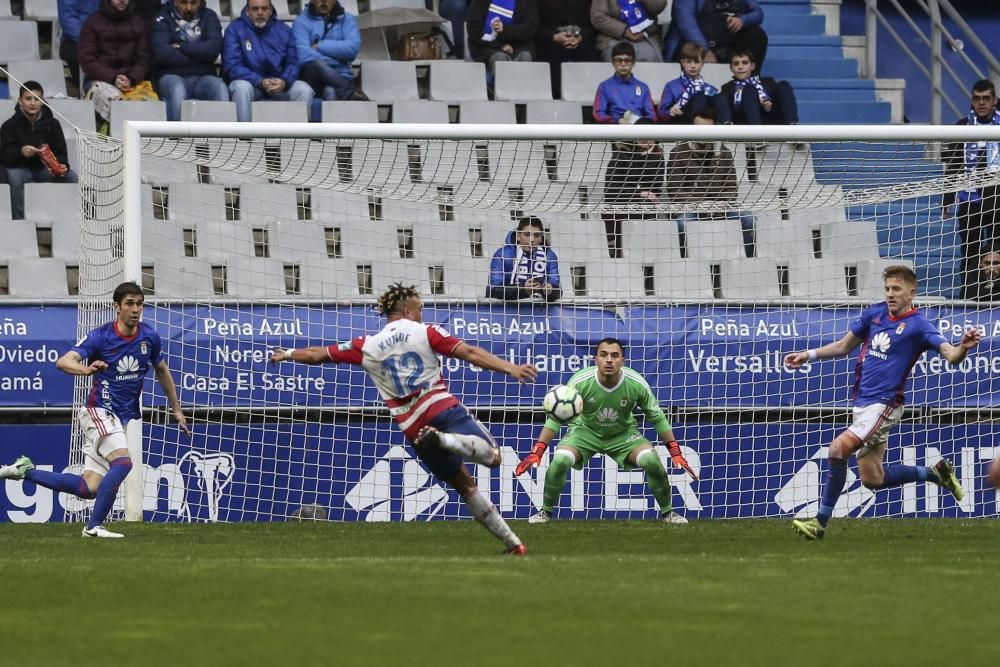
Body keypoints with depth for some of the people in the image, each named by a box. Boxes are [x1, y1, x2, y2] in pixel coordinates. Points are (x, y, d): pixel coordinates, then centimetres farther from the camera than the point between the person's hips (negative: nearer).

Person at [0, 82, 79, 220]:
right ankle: (18, 219, -32)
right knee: (14, 177, -37)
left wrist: (62, 165, -27)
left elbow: (60, 151, -3)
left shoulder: (52, 124, -2)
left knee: (71, 176, -21)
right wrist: (21, 151, -38)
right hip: (21, 168, -3)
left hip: (46, 168, 3)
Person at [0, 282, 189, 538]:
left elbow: (162, 371, 20)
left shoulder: (149, 337, 1)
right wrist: (86, 369, -48)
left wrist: (176, 409, 23)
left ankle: (26, 471, 18)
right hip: (98, 411, -6)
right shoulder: (101, 336, -15)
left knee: (89, 488, 2)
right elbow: (63, 362, -27)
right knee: (123, 462, -29)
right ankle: (94, 526, -20)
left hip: (123, 416, 6)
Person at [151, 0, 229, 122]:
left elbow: (213, 49, -4)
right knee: (177, 90, -37)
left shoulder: (209, 17, 13)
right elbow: (162, 54, -10)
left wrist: (180, 47, -5)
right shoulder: (163, 19, 6)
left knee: (221, 89, -31)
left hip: (203, 77, 2)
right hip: (172, 77, -2)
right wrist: (198, 57, -4)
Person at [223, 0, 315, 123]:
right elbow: (232, 66, -12)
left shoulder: (284, 30, 6)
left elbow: (292, 63, 2)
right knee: (242, 87, -36)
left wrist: (284, 82, -22)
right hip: (249, 81, -3)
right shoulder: (235, 29, -3)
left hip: (279, 84, 3)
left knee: (305, 90, -23)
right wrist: (260, 82, -26)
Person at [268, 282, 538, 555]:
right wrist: (510, 368, -7)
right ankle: (445, 440, -44)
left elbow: (317, 354, 23)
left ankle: (511, 541, 7)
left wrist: (287, 354, 41)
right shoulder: (425, 332, 7)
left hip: (412, 427, 4)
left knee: (464, 484, 13)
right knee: (492, 455, -19)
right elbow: (470, 353, -3)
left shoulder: (367, 346, 15)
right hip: (443, 407, -4)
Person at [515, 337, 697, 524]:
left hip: (623, 433, 1)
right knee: (559, 460, -27)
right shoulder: (581, 381, -27)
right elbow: (556, 417, -18)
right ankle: (545, 511, -2)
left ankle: (667, 512, 3)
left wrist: (676, 453, -10)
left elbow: (657, 418, -8)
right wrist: (536, 452, -24)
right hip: (586, 431, -1)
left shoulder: (637, 384, -24)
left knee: (652, 461, -22)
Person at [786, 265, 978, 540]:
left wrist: (964, 347, -44)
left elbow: (950, 354, -22)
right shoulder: (875, 313, 8)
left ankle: (821, 522, -17)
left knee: (838, 448, -25)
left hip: (883, 405, -8)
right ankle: (935, 473, 30)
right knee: (872, 478, 11)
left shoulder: (918, 326, -10)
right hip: (862, 403, 8)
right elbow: (844, 346, 22)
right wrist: (809, 355, 16)